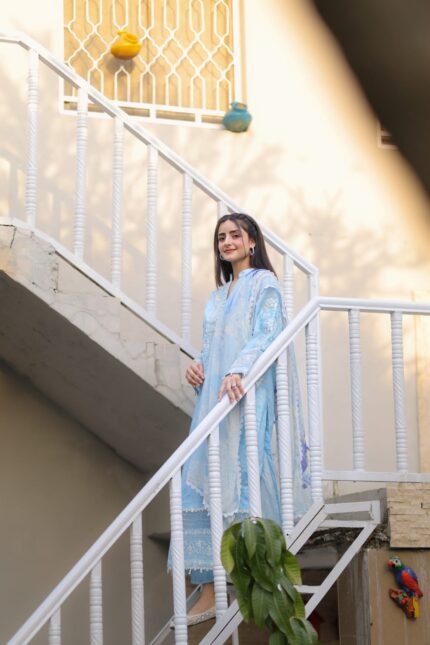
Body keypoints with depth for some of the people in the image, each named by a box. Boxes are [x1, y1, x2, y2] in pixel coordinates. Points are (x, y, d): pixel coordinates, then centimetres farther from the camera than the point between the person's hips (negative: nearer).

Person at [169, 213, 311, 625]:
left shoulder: (264, 283, 3)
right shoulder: (218, 295, 25)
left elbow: (266, 333, -10)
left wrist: (237, 372, -26)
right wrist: (197, 365, 3)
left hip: (247, 394, -7)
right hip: (212, 395, 7)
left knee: (244, 477, -13)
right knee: (204, 482, -3)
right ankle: (209, 591, -4)